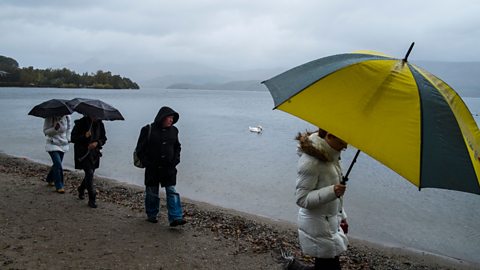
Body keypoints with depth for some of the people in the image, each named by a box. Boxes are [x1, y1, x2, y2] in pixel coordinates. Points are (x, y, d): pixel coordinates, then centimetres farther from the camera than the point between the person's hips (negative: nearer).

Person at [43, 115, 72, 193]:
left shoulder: (66, 117, -6)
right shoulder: (49, 118, -15)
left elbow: (69, 127, 12)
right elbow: (45, 131, -11)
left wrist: (68, 138, 4)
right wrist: (54, 128, -29)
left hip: (63, 145, 4)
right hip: (52, 145, -4)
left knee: (57, 164, 16)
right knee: (58, 165, -15)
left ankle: (49, 179, 43)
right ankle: (59, 186, -4)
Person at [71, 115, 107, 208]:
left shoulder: (100, 124, 1)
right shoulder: (81, 123, -11)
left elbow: (103, 138, 7)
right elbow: (73, 138, -10)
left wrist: (97, 143, -13)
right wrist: (84, 136, -26)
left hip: (94, 153, 5)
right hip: (83, 153, -5)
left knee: (90, 174, 15)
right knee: (89, 173, -14)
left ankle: (81, 189, 46)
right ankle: (92, 199, -7)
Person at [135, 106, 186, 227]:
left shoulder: (173, 130, 5)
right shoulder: (148, 130, -8)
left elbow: (177, 147, 17)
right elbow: (140, 149, -5)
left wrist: (175, 160, 3)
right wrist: (147, 163, -11)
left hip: (169, 168, 3)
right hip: (153, 169, -2)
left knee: (172, 191, -5)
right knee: (152, 193, 10)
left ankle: (176, 218, -7)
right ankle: (151, 215, 29)